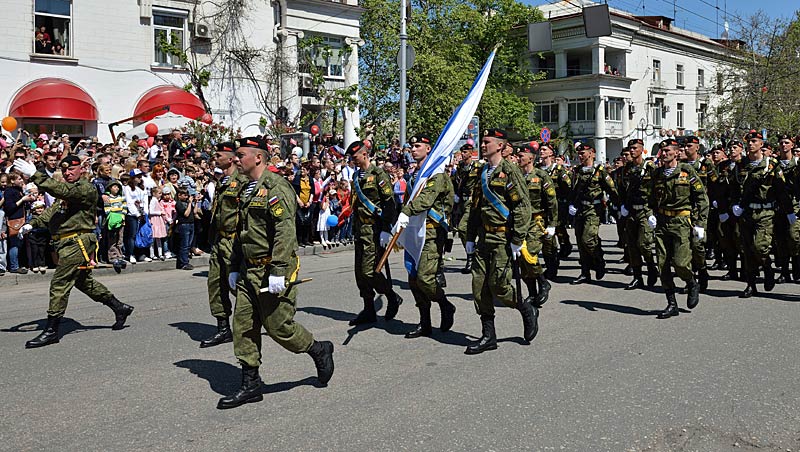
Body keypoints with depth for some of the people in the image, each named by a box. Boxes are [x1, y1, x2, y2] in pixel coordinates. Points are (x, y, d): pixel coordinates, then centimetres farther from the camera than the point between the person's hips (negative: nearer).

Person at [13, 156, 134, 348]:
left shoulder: (87, 189, -11)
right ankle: (120, 308, 28)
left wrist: (35, 175, -32)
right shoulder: (69, 189, 20)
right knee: (84, 282, 18)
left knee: (59, 284, -10)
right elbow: (53, 210, 15)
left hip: (77, 243, -10)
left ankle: (51, 331, -5)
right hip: (68, 243, 10)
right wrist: (33, 224, 0)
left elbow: (62, 191, -28)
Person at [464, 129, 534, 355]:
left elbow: (523, 206, -14)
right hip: (484, 238, 8)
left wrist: (517, 240, -16)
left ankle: (528, 311, 22)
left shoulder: (510, 171, -9)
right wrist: (470, 237, 18)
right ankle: (488, 336, 13)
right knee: (479, 285, 4)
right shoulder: (482, 172, 15)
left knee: (498, 285, -7)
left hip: (503, 239, -8)